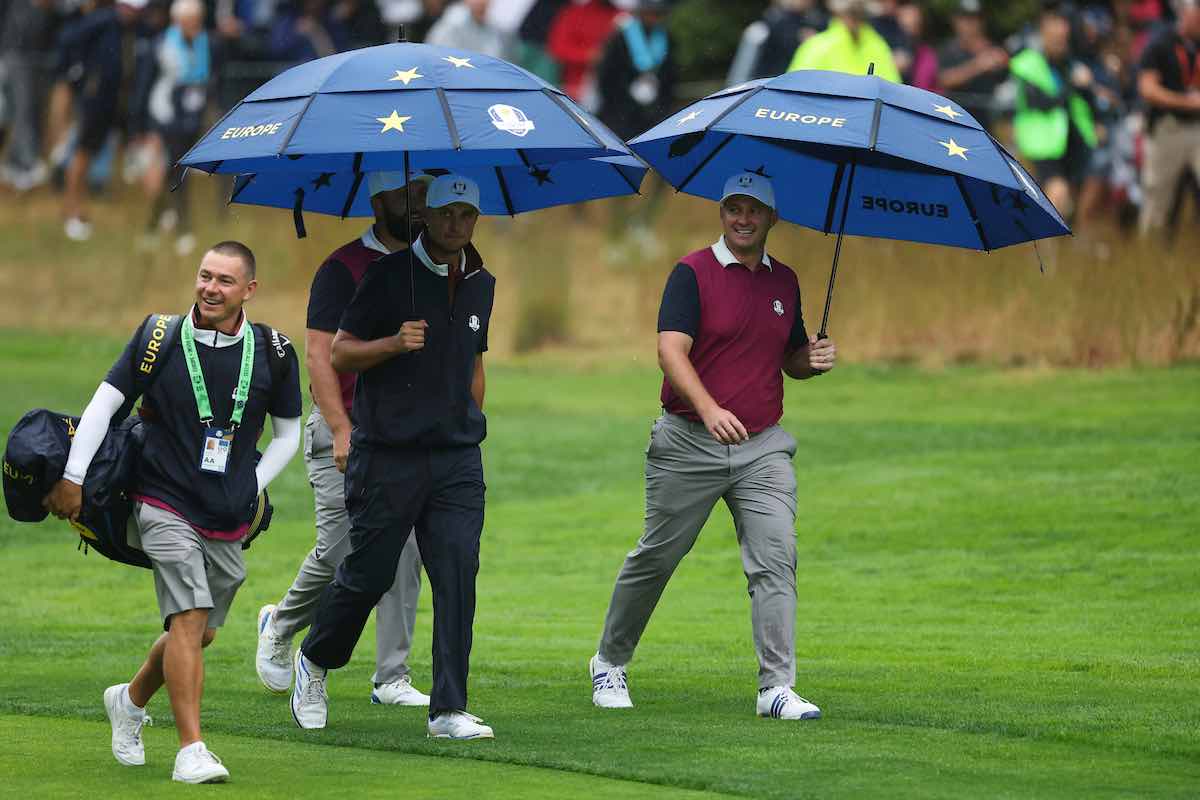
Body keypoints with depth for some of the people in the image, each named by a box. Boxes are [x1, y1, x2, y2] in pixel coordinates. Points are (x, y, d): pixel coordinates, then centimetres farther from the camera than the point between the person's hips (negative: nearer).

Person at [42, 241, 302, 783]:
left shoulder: (271, 355, 1)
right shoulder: (160, 339, -4)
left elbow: (288, 433, 15)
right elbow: (105, 402, 2)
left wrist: (252, 489, 6)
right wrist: (73, 478, -1)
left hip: (230, 521, 4)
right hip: (165, 507, -4)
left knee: (200, 633, 12)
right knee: (189, 618, -18)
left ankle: (131, 700, 40)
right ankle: (191, 750, -20)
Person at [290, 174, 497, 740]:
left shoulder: (480, 285, 13)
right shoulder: (390, 275, -5)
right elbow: (340, 354, -4)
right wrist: (394, 343, -20)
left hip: (457, 460, 4)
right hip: (388, 455, -4)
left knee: (458, 576, -7)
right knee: (369, 572, 2)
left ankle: (449, 710, -6)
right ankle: (315, 661, 30)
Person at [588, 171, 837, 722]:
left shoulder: (784, 282, 12)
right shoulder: (693, 274, -6)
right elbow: (671, 351, -18)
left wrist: (814, 360, -2)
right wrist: (710, 409, -34)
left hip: (764, 448, 4)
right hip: (689, 444, -4)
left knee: (776, 560, -10)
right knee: (655, 557, 7)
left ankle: (777, 687, -11)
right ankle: (610, 663, 26)